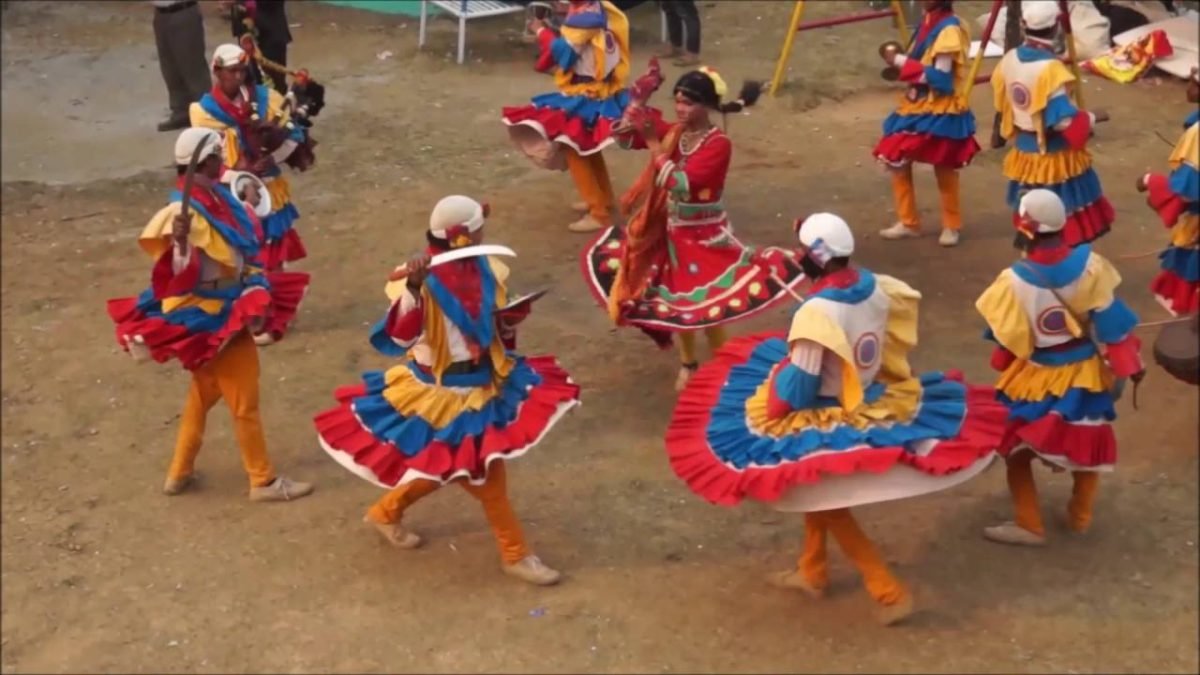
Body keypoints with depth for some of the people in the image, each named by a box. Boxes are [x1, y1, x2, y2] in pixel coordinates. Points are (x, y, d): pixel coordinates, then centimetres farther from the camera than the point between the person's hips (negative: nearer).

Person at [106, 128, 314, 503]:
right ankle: (264, 480, 15)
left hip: (223, 309, 10)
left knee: (204, 394, 21)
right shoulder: (187, 212, -26)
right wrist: (179, 241, -46)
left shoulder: (213, 198, 1)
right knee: (244, 401, 3)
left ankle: (180, 472, 33)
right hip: (213, 317, -10)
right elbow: (181, 274, -31)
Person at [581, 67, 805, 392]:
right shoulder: (673, 132, -4)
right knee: (677, 301, 18)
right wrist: (639, 102, -19)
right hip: (673, 232, 6)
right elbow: (624, 137, -1)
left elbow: (681, 183, -32)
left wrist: (653, 142, -30)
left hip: (705, 236, -6)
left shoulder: (718, 144, -22)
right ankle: (688, 364, 37)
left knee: (708, 306, 1)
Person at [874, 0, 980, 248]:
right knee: (897, 161, 5)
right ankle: (908, 222, 20)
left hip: (941, 112, -8)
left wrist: (901, 62, -20)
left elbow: (939, 78, -24)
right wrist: (900, 63, -1)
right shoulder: (928, 21, 6)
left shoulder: (949, 29, -19)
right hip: (917, 106, 8)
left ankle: (952, 226, 22)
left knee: (944, 170, 3)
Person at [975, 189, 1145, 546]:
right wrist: (1128, 365, 4)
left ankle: (1029, 525, 18)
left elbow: (1009, 339, -12)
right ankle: (1080, 516, 35)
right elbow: (1111, 322, -10)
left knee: (1016, 445, 14)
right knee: (1088, 444, 22)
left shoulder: (1015, 281, -25)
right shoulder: (1089, 265, -19)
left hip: (1037, 376, -3)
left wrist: (1004, 367, 9)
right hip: (1086, 372, 3)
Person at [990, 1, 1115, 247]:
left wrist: (1001, 133, 29)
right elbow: (1063, 120, -26)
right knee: (1070, 224, 2)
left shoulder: (1009, 60, -2)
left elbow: (1001, 105, 11)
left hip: (1025, 151, 8)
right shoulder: (1051, 68, -25)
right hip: (1054, 156, -8)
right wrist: (1092, 117, -8)